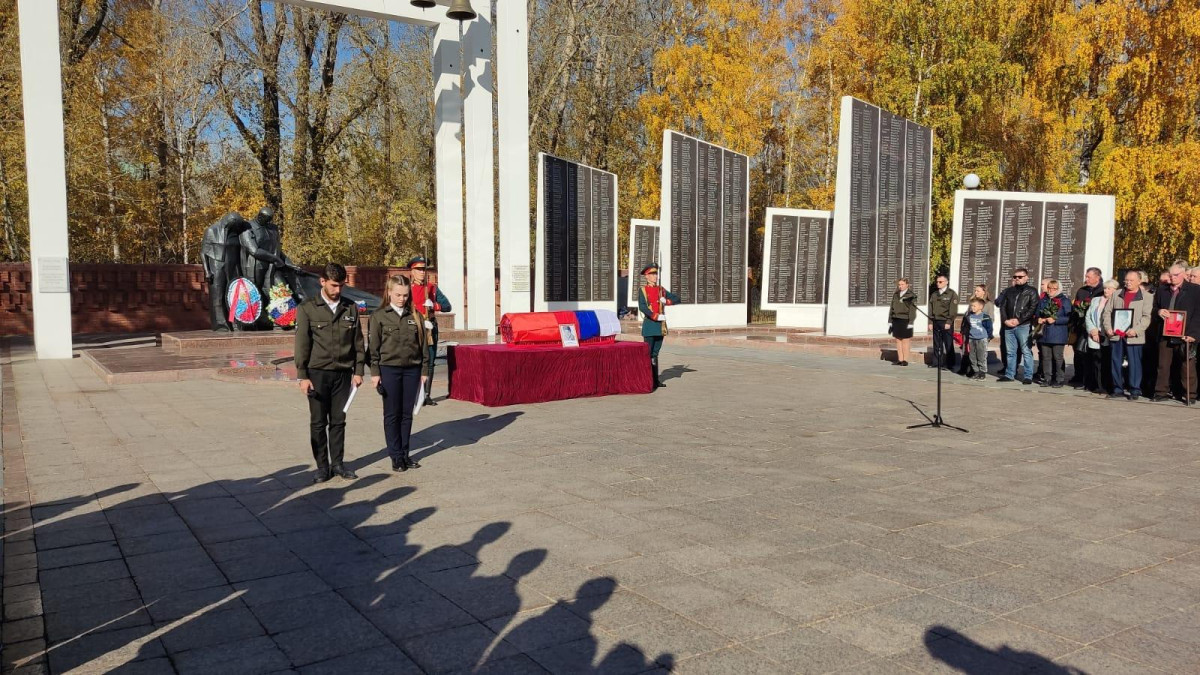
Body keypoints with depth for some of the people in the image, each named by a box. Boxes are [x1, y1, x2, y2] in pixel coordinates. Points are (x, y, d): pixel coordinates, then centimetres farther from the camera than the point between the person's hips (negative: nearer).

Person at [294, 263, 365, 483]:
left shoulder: (351, 309, 7)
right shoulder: (307, 309, 0)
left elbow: (358, 342, 9)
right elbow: (302, 345, -2)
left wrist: (358, 371, 3)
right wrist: (302, 376, -7)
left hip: (343, 374, 2)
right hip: (317, 373, -2)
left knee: (338, 421, 8)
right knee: (318, 423, 3)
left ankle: (337, 463, 17)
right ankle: (322, 466, 11)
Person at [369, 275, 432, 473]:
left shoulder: (416, 315, 6)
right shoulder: (379, 316, 0)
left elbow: (424, 345, 8)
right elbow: (373, 346, -1)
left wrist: (425, 371, 5)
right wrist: (375, 372, -6)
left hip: (412, 369, 2)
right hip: (389, 369, -2)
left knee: (407, 414, 8)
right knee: (392, 414, 3)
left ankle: (405, 453, 17)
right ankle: (396, 456, 10)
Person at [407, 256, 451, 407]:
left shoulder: (433, 288, 12)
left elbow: (447, 306, 7)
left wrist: (434, 305, -13)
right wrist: (422, 322, -20)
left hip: (431, 328, 4)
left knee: (430, 363, 7)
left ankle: (427, 395, 15)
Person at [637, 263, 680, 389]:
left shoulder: (661, 290, 13)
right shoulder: (643, 290, -3)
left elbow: (677, 298, 14)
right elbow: (642, 307, -16)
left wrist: (666, 301, -5)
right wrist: (657, 317, -21)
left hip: (660, 325, 5)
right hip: (649, 324, -5)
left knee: (655, 354, 10)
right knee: (648, 354, -3)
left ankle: (655, 380, 13)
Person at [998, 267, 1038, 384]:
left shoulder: (1031, 291, 2)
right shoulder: (1009, 291, 16)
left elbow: (1033, 309, -7)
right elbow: (1002, 306, 13)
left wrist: (1019, 320, -14)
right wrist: (1005, 320, -3)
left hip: (1023, 326, -5)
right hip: (1009, 326, 5)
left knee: (1026, 351, -3)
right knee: (1010, 352, 10)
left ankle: (1028, 376, 0)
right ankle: (1009, 374, 16)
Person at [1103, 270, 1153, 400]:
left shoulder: (1147, 297, 3)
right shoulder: (1116, 295, 15)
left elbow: (1146, 317, -5)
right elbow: (1107, 312, 12)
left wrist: (1136, 330, -18)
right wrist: (1108, 327, -2)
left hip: (1133, 337, -4)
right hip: (1115, 336, 4)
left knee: (1134, 363, -3)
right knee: (1116, 363, 6)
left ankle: (1135, 391, 4)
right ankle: (1118, 390, 14)